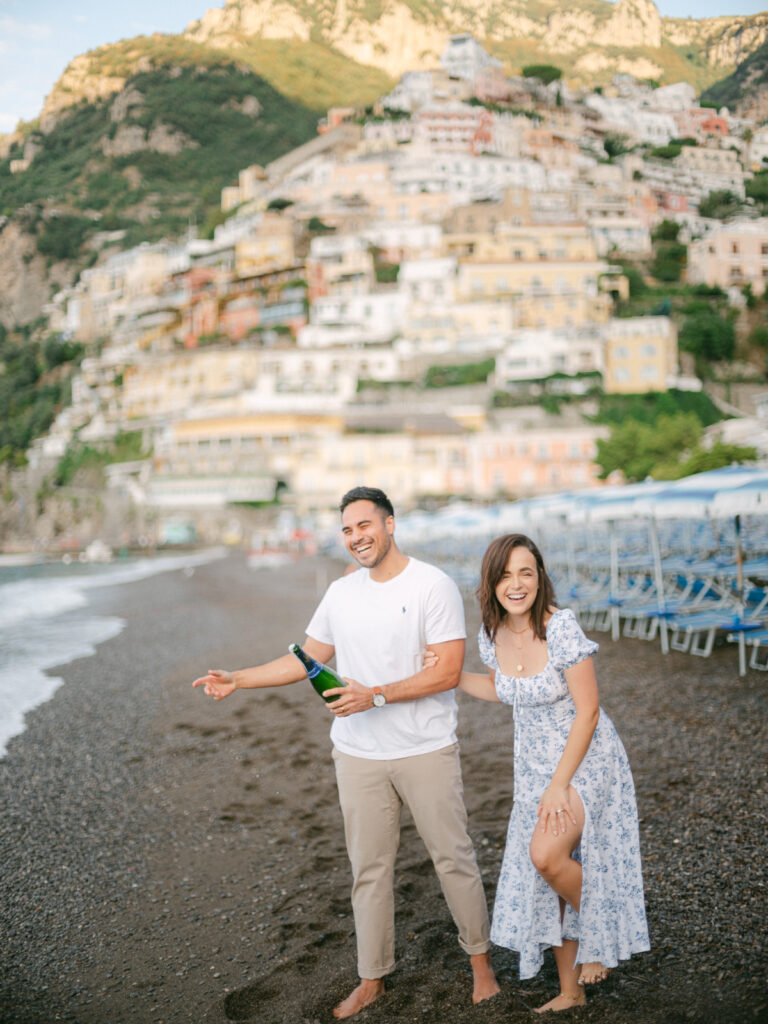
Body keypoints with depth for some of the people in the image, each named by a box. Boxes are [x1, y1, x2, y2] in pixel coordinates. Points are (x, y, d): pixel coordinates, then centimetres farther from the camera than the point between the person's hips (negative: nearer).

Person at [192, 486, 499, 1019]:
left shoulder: (433, 586, -11)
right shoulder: (341, 592, 6)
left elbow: (447, 672, -16)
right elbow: (307, 658, 14)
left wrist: (374, 696, -22)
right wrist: (238, 680, 7)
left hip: (426, 750, -4)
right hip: (359, 755, 4)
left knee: (454, 856, 8)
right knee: (369, 868, 12)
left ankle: (480, 959, 29)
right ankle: (372, 978, 26)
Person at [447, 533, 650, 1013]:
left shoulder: (561, 627, -23)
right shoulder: (492, 634, -5)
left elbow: (587, 712, -20)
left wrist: (560, 784, -19)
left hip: (585, 760, -6)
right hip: (535, 764, 6)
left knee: (546, 855, -23)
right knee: (541, 876, 9)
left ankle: (603, 934, 9)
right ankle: (570, 991, 27)